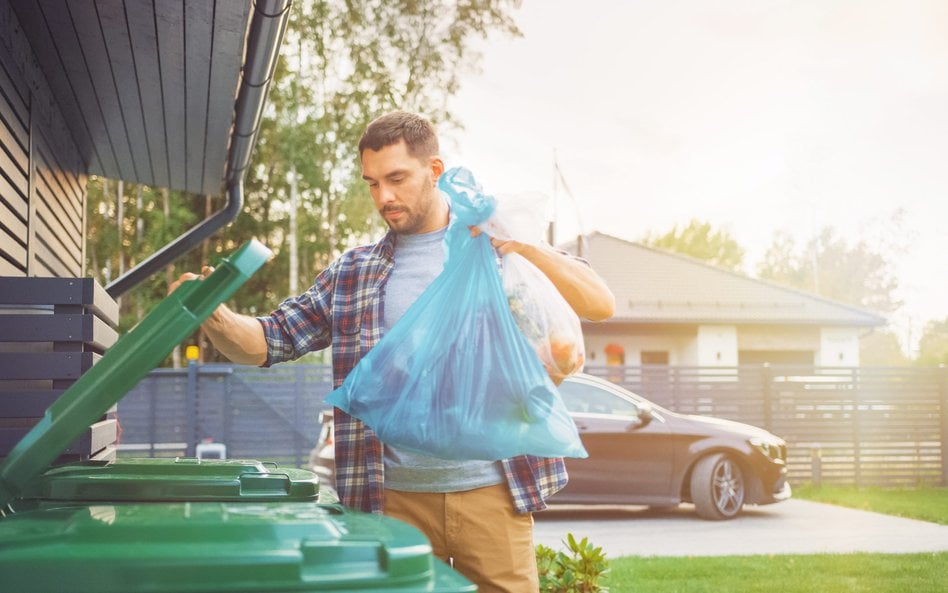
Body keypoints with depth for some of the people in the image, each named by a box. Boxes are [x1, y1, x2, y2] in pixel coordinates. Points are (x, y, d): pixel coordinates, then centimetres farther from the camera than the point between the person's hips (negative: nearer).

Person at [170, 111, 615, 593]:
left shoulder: (495, 250, 5)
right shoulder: (353, 273, 12)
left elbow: (600, 305, -4)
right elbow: (266, 342, 8)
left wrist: (524, 244, -18)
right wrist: (215, 317, -14)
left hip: (490, 493, -2)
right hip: (396, 497, 2)